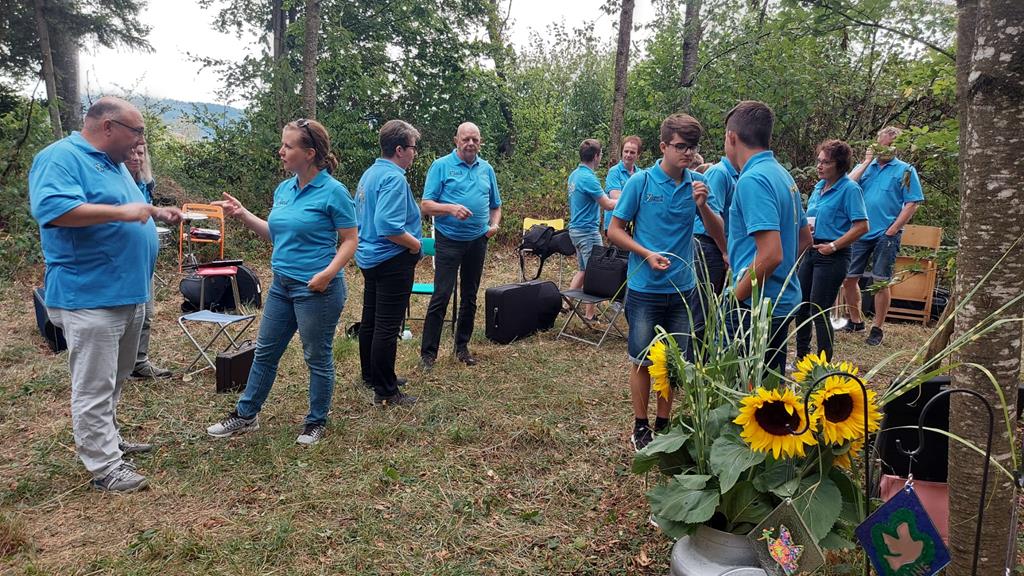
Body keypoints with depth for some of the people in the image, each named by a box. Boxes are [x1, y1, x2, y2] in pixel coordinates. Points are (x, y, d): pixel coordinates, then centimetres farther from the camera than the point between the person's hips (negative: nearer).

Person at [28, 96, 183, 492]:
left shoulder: (114, 163, 17)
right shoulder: (60, 158, -13)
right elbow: (51, 208, -29)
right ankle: (104, 467, 5)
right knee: (95, 386, -2)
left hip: (130, 294, 10)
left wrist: (155, 213, 12)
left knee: (115, 379, 21)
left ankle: (105, 439, 36)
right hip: (89, 296, -10)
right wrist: (122, 212, -27)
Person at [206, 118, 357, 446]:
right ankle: (245, 415, 32)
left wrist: (329, 272, -25)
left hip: (316, 289, -8)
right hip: (281, 284, 8)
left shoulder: (333, 192, -14)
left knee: (317, 358, 8)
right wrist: (242, 215, 6)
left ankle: (317, 422, 25)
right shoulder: (284, 189, 8)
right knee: (265, 352, 17)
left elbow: (350, 241, -12)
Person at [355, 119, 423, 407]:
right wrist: (416, 244, -16)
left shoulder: (370, 173, 11)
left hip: (370, 257, 10)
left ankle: (371, 375, 34)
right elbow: (388, 226, -30)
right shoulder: (394, 178, -20)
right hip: (393, 261, -10)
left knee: (370, 319, 19)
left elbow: (361, 216, 20)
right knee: (387, 327, -4)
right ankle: (386, 392, 3)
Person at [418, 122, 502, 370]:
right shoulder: (441, 166, -4)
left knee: (470, 297, 12)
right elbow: (426, 206, -9)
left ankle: (462, 346, 24)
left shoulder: (487, 169, 10)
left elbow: (495, 205, 18)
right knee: (441, 296, -7)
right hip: (449, 241, -5)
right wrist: (451, 208, -24)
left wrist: (494, 224, -2)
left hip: (478, 241, 5)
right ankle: (428, 352, 1)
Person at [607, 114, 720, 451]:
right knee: (643, 362, 7)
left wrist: (702, 206, -18)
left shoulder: (697, 183, 0)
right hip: (645, 288, -3)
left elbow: (720, 232, 0)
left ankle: (663, 424, 29)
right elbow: (614, 231, -4)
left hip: (683, 288, 3)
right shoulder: (641, 182, -8)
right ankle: (640, 428, 22)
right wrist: (648, 254, -17)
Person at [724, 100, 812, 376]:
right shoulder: (782, 174, 12)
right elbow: (805, 238, 22)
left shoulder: (753, 180, -18)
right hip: (784, 301, 10)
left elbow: (771, 255, -25)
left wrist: (732, 299, -15)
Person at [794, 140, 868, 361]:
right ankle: (802, 357, 29)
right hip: (810, 250, 8)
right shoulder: (819, 186, 10)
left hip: (832, 257, -8)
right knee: (800, 305, 14)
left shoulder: (850, 189, -12)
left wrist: (833, 246, -17)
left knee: (818, 310, -5)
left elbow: (861, 226, -19)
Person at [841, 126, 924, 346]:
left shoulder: (905, 170, 2)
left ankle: (877, 329, 10)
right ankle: (855, 321, 23)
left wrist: (892, 230, -11)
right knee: (848, 278, 5)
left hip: (886, 235, -4)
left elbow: (912, 204, -4)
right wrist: (867, 162, -5)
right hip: (860, 232, 4)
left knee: (881, 282, -1)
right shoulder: (864, 166, 12)